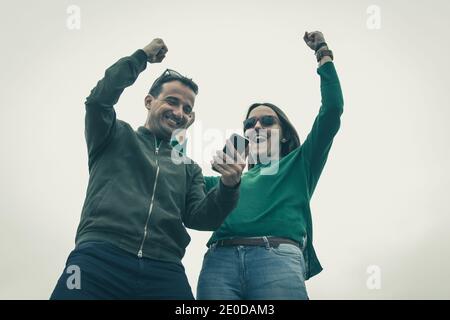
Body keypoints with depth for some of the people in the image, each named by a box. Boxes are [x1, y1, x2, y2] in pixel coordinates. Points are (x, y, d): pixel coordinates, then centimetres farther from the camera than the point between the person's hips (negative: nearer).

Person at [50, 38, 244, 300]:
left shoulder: (189, 168, 24)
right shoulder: (118, 137, 17)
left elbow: (199, 218, 11)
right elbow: (100, 98, -1)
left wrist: (228, 187, -8)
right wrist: (143, 56, 11)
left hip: (164, 271, 3)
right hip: (100, 258, -3)